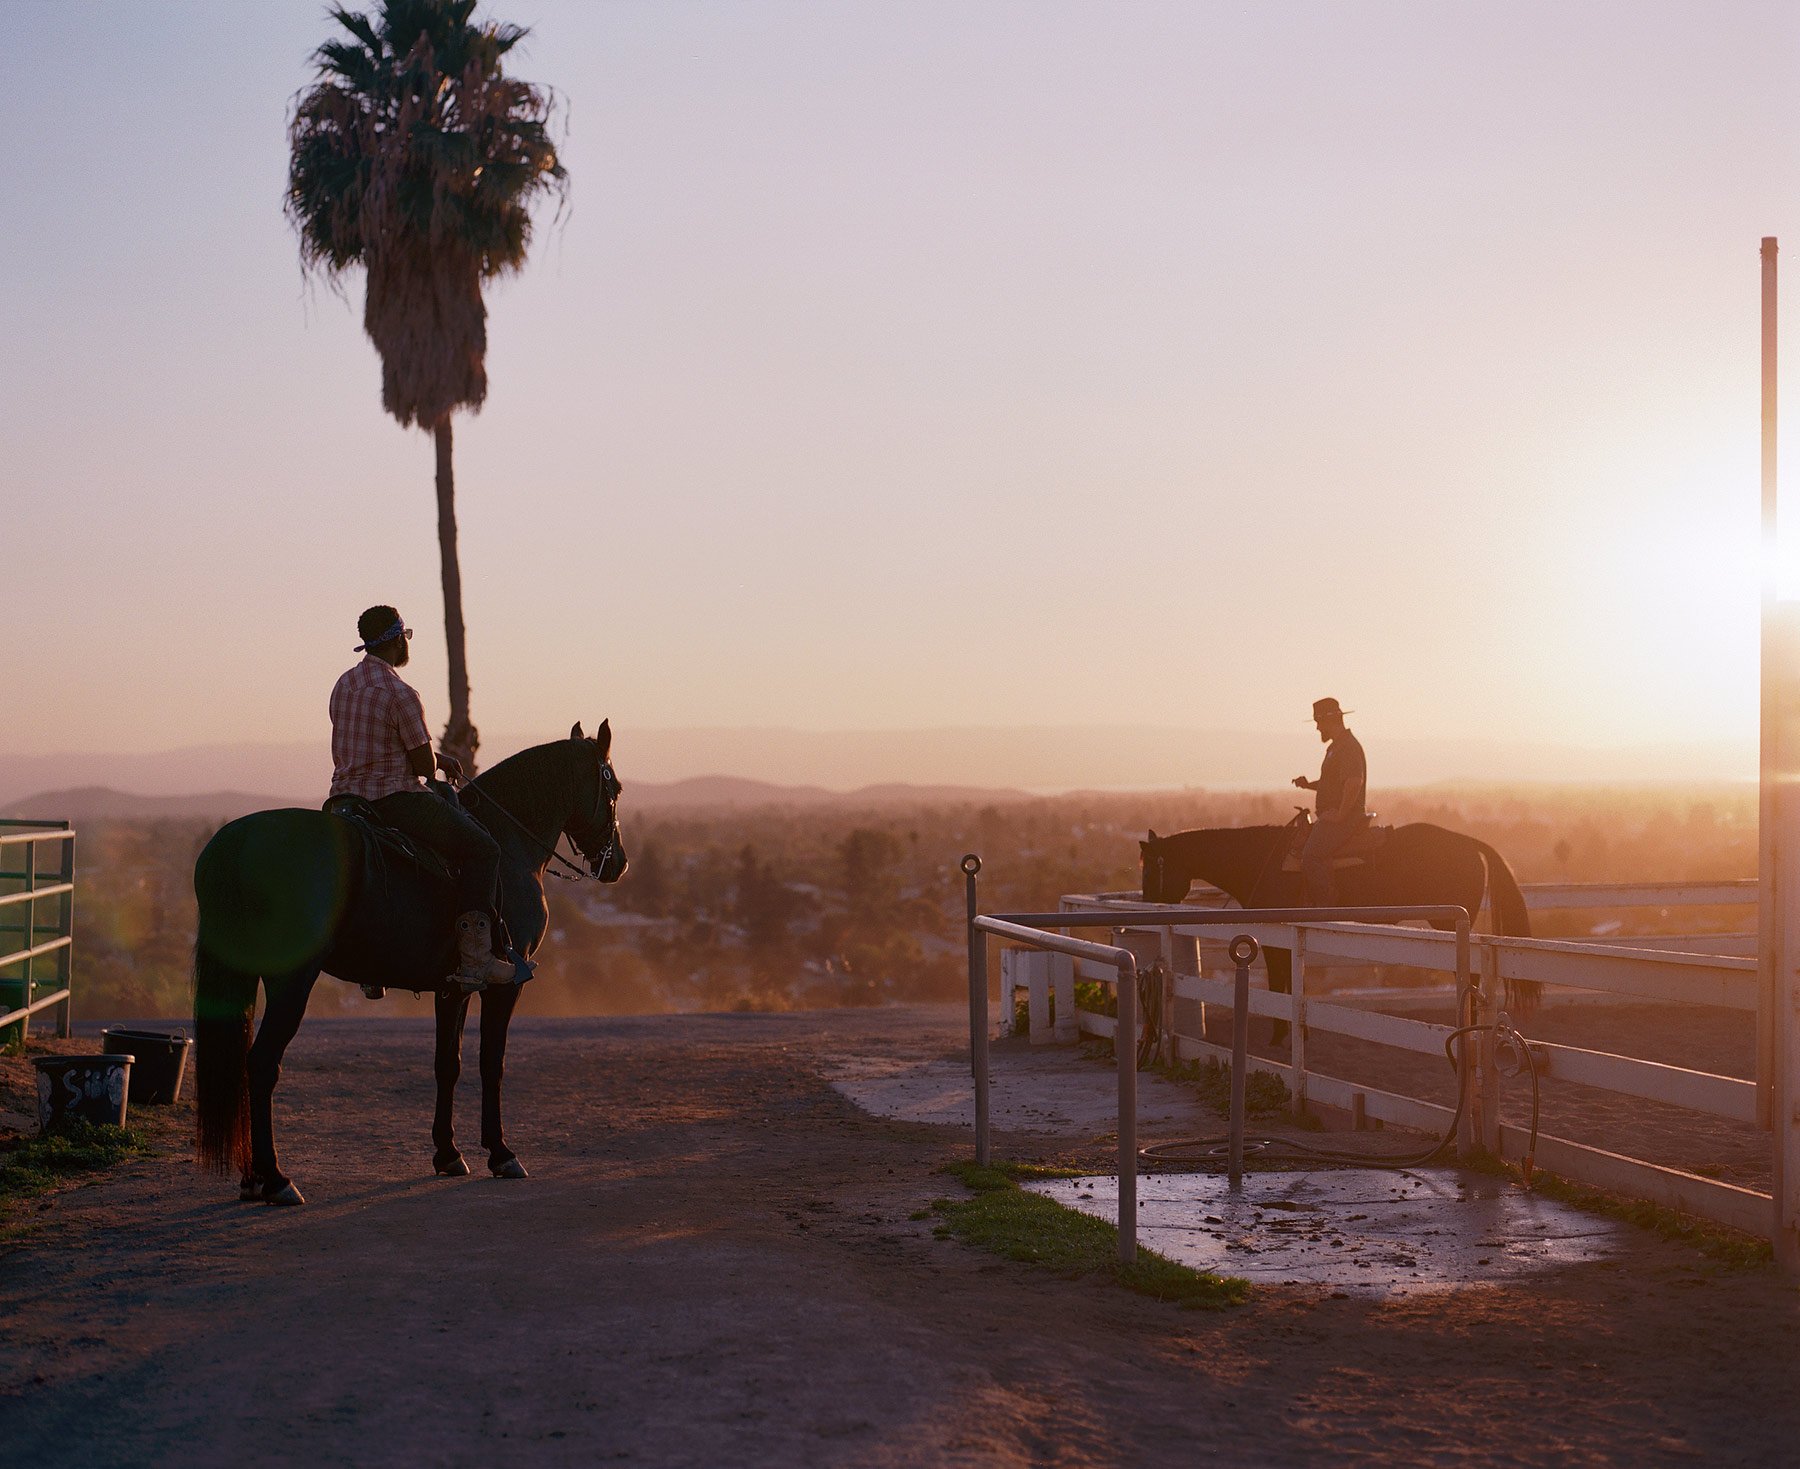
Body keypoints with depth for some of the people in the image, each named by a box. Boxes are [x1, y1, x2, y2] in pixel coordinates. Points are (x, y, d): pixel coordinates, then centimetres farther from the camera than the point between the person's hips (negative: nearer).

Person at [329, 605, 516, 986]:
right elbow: (423, 765, -13)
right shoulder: (401, 694, -16)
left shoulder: (344, 685, 12)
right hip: (395, 800, -9)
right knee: (482, 848, 1)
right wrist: (435, 761, 12)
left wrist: (436, 757, 21)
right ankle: (474, 956, -9)